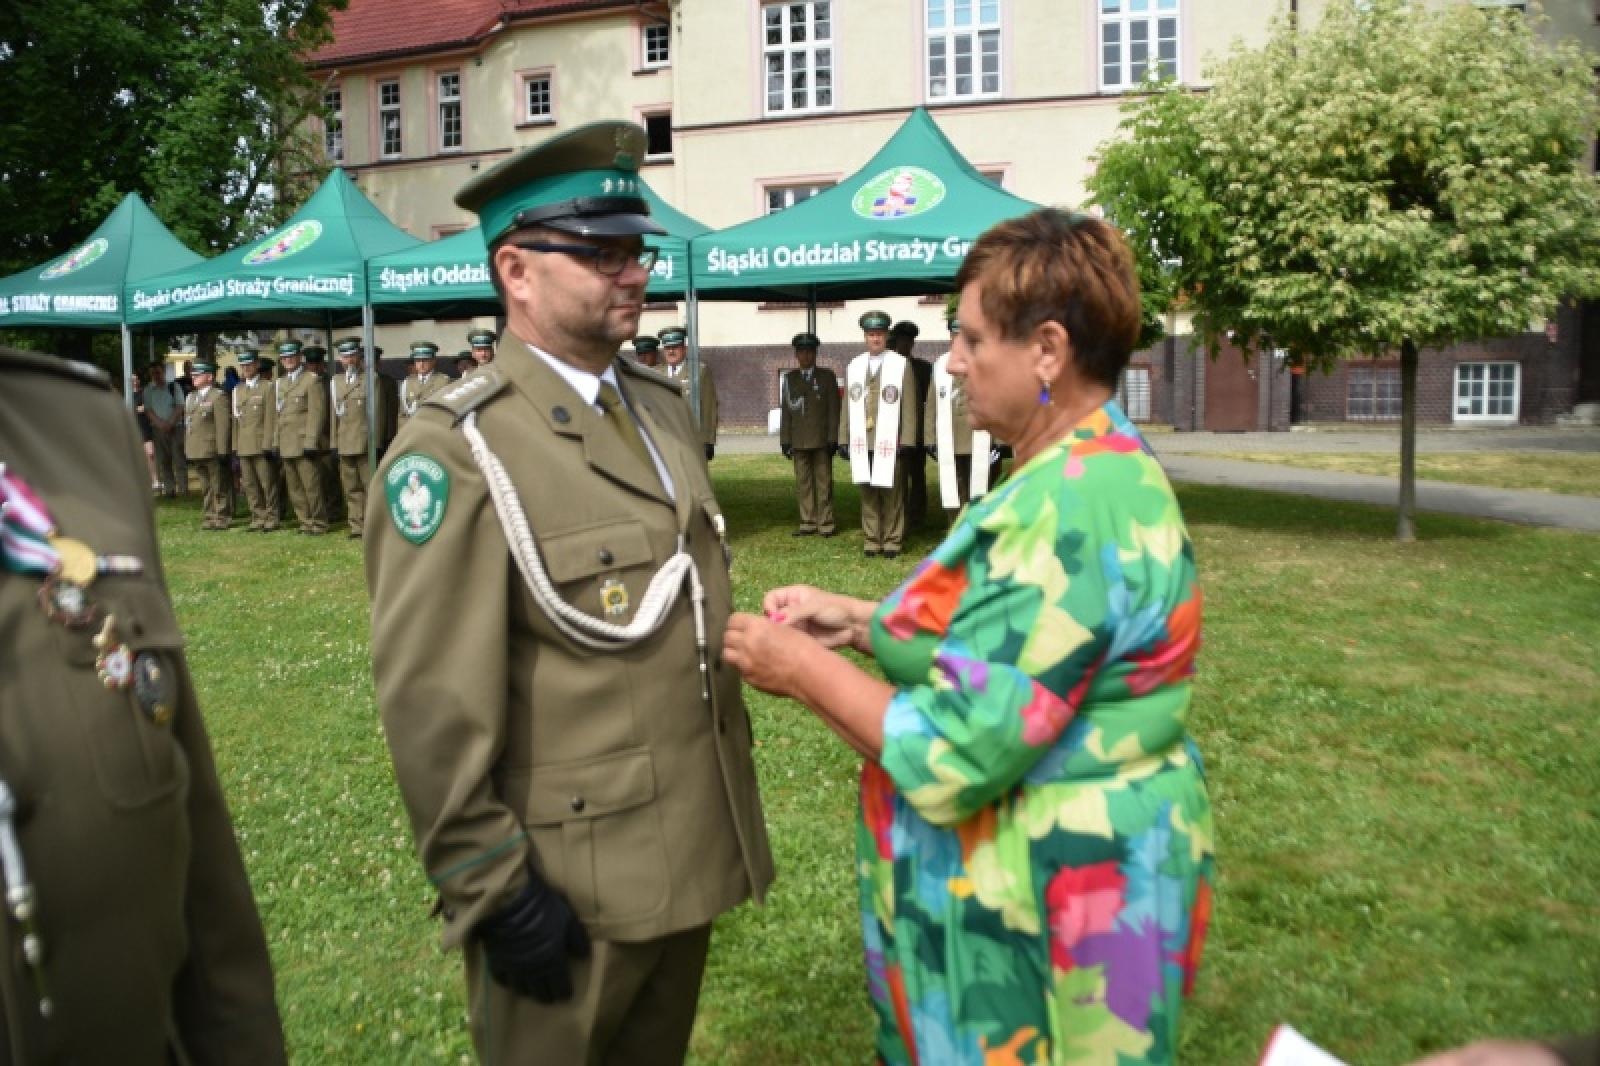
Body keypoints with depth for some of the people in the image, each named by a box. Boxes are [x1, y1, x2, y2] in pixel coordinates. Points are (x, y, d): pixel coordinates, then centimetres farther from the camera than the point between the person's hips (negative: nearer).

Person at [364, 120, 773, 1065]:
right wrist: (494, 889, -16)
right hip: (570, 886, -7)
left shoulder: (666, 409, 8)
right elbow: (433, 704, -19)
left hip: (693, 854, 7)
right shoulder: (457, 450, -16)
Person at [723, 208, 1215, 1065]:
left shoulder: (1068, 512, -28)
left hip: (1052, 894, -9)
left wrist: (800, 669, -15)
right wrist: (860, 623, 2)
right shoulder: (1097, 472, 5)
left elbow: (953, 750, -27)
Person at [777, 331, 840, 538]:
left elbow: (834, 410, 2)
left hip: (821, 440, -2)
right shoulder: (789, 379, 12)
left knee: (824, 481, -1)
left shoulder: (827, 376, 6)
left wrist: (833, 439, -5)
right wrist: (785, 441, 5)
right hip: (798, 441, 2)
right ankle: (808, 523, 10)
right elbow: (785, 411, 11)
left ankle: (825, 524, 4)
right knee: (803, 482, 4)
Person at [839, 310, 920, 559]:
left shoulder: (901, 365, 1)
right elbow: (848, 406, 14)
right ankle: (871, 540, 13)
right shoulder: (853, 367, 12)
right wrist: (845, 439, 10)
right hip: (862, 442, 3)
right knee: (867, 492, 5)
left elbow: (909, 406, -1)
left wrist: (907, 440, -6)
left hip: (890, 442, -3)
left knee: (892, 493, 1)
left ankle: (892, 540, 9)